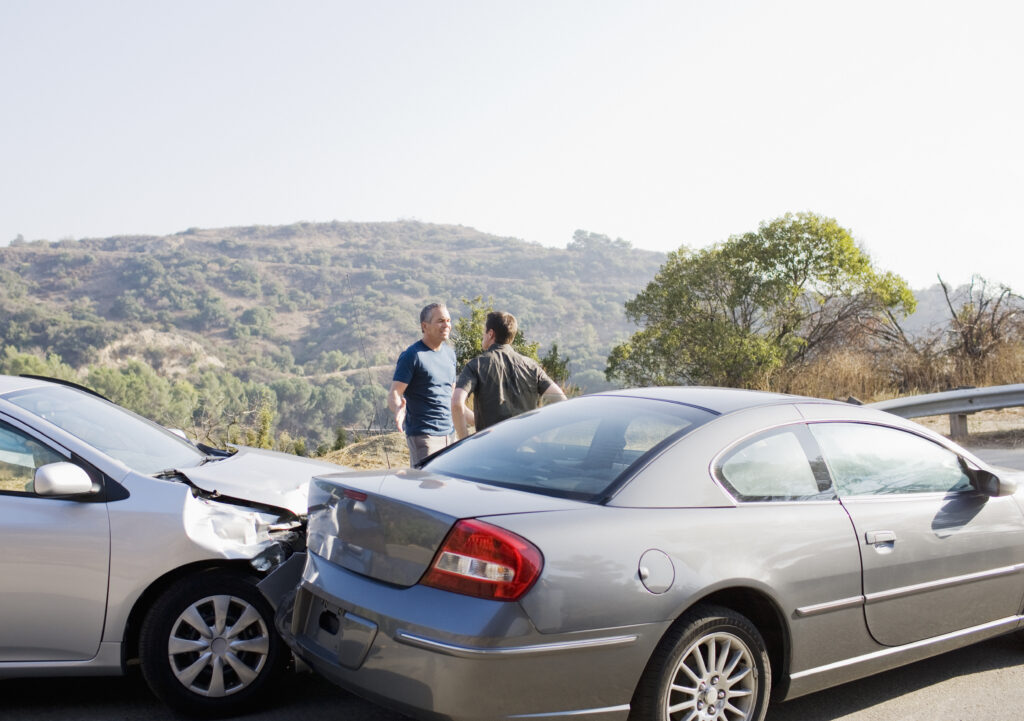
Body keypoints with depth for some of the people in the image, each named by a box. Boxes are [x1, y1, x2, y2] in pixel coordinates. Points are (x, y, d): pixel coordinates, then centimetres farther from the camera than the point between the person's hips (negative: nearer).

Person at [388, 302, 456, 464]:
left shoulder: (449, 353, 14)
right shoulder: (412, 355, -8)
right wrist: (398, 408, -35)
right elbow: (394, 394, -13)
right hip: (422, 434, -7)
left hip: (447, 433, 7)